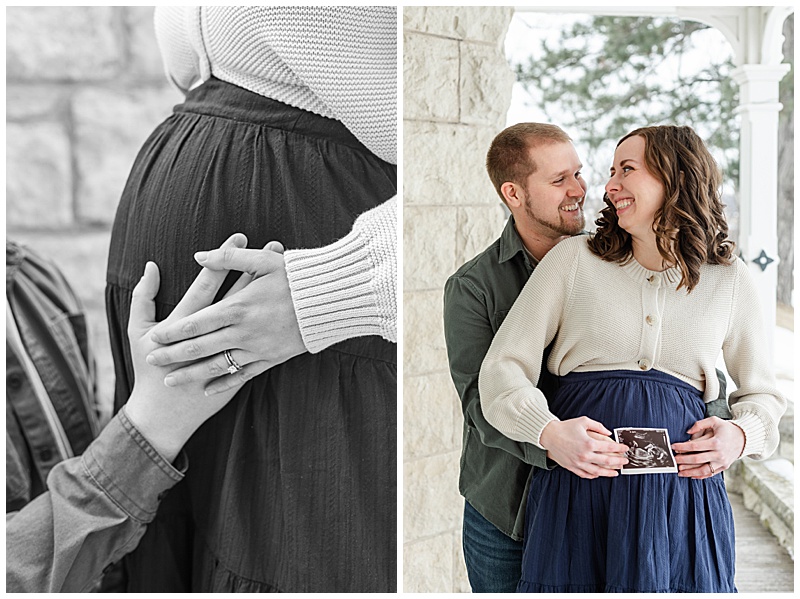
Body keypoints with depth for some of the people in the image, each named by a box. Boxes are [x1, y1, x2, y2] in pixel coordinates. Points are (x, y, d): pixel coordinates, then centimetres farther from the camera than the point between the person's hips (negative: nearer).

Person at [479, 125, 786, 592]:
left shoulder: (731, 281, 9)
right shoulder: (574, 259, 4)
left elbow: (763, 394, 19)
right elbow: (503, 367, 0)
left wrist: (739, 436, -3)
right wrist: (549, 431, -19)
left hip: (684, 481, 1)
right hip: (576, 484, -1)